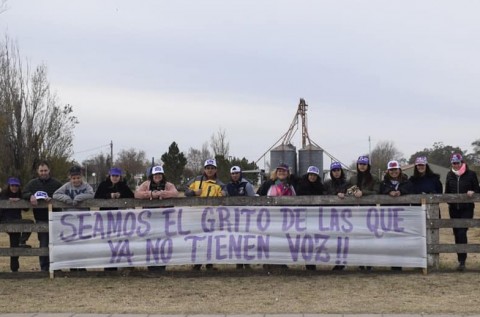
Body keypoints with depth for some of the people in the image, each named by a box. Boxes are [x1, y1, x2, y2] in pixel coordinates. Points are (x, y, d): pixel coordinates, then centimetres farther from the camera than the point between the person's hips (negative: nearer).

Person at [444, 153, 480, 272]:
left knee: (462, 232, -15)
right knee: (457, 233, 8)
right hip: (454, 208, 4)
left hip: (467, 208, -4)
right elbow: (447, 191, 14)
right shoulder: (450, 175, 7)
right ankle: (461, 259, 18)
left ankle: (462, 261, -16)